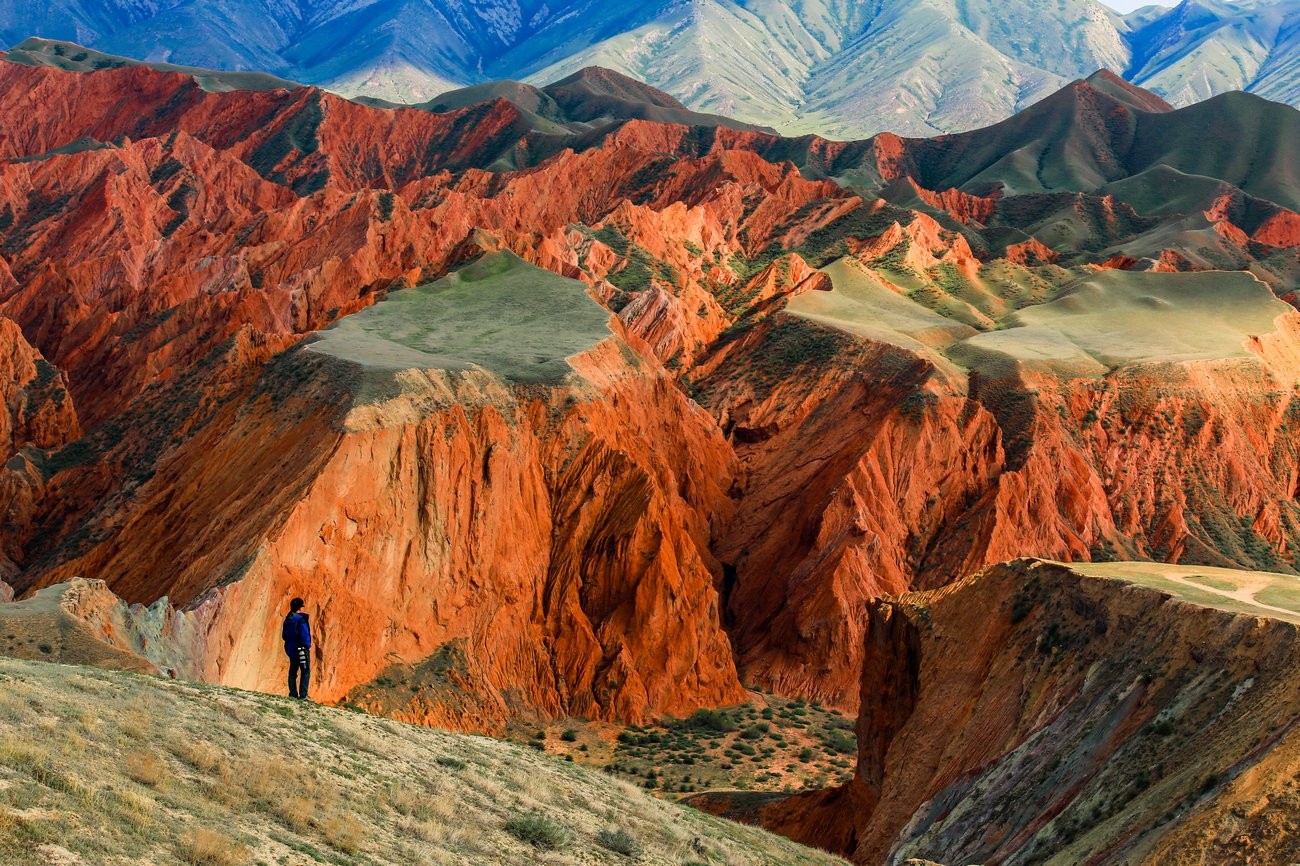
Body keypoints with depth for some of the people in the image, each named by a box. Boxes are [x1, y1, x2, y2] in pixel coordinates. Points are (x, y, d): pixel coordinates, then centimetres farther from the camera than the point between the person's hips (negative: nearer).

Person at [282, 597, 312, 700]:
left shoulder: (288, 619, 5)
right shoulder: (301, 619, -18)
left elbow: (285, 635, 12)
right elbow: (305, 635, -21)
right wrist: (308, 646, -7)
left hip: (290, 648, 7)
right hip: (301, 649, -7)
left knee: (293, 671, 16)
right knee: (305, 672, -1)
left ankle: (293, 693, 19)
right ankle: (303, 695, -7)